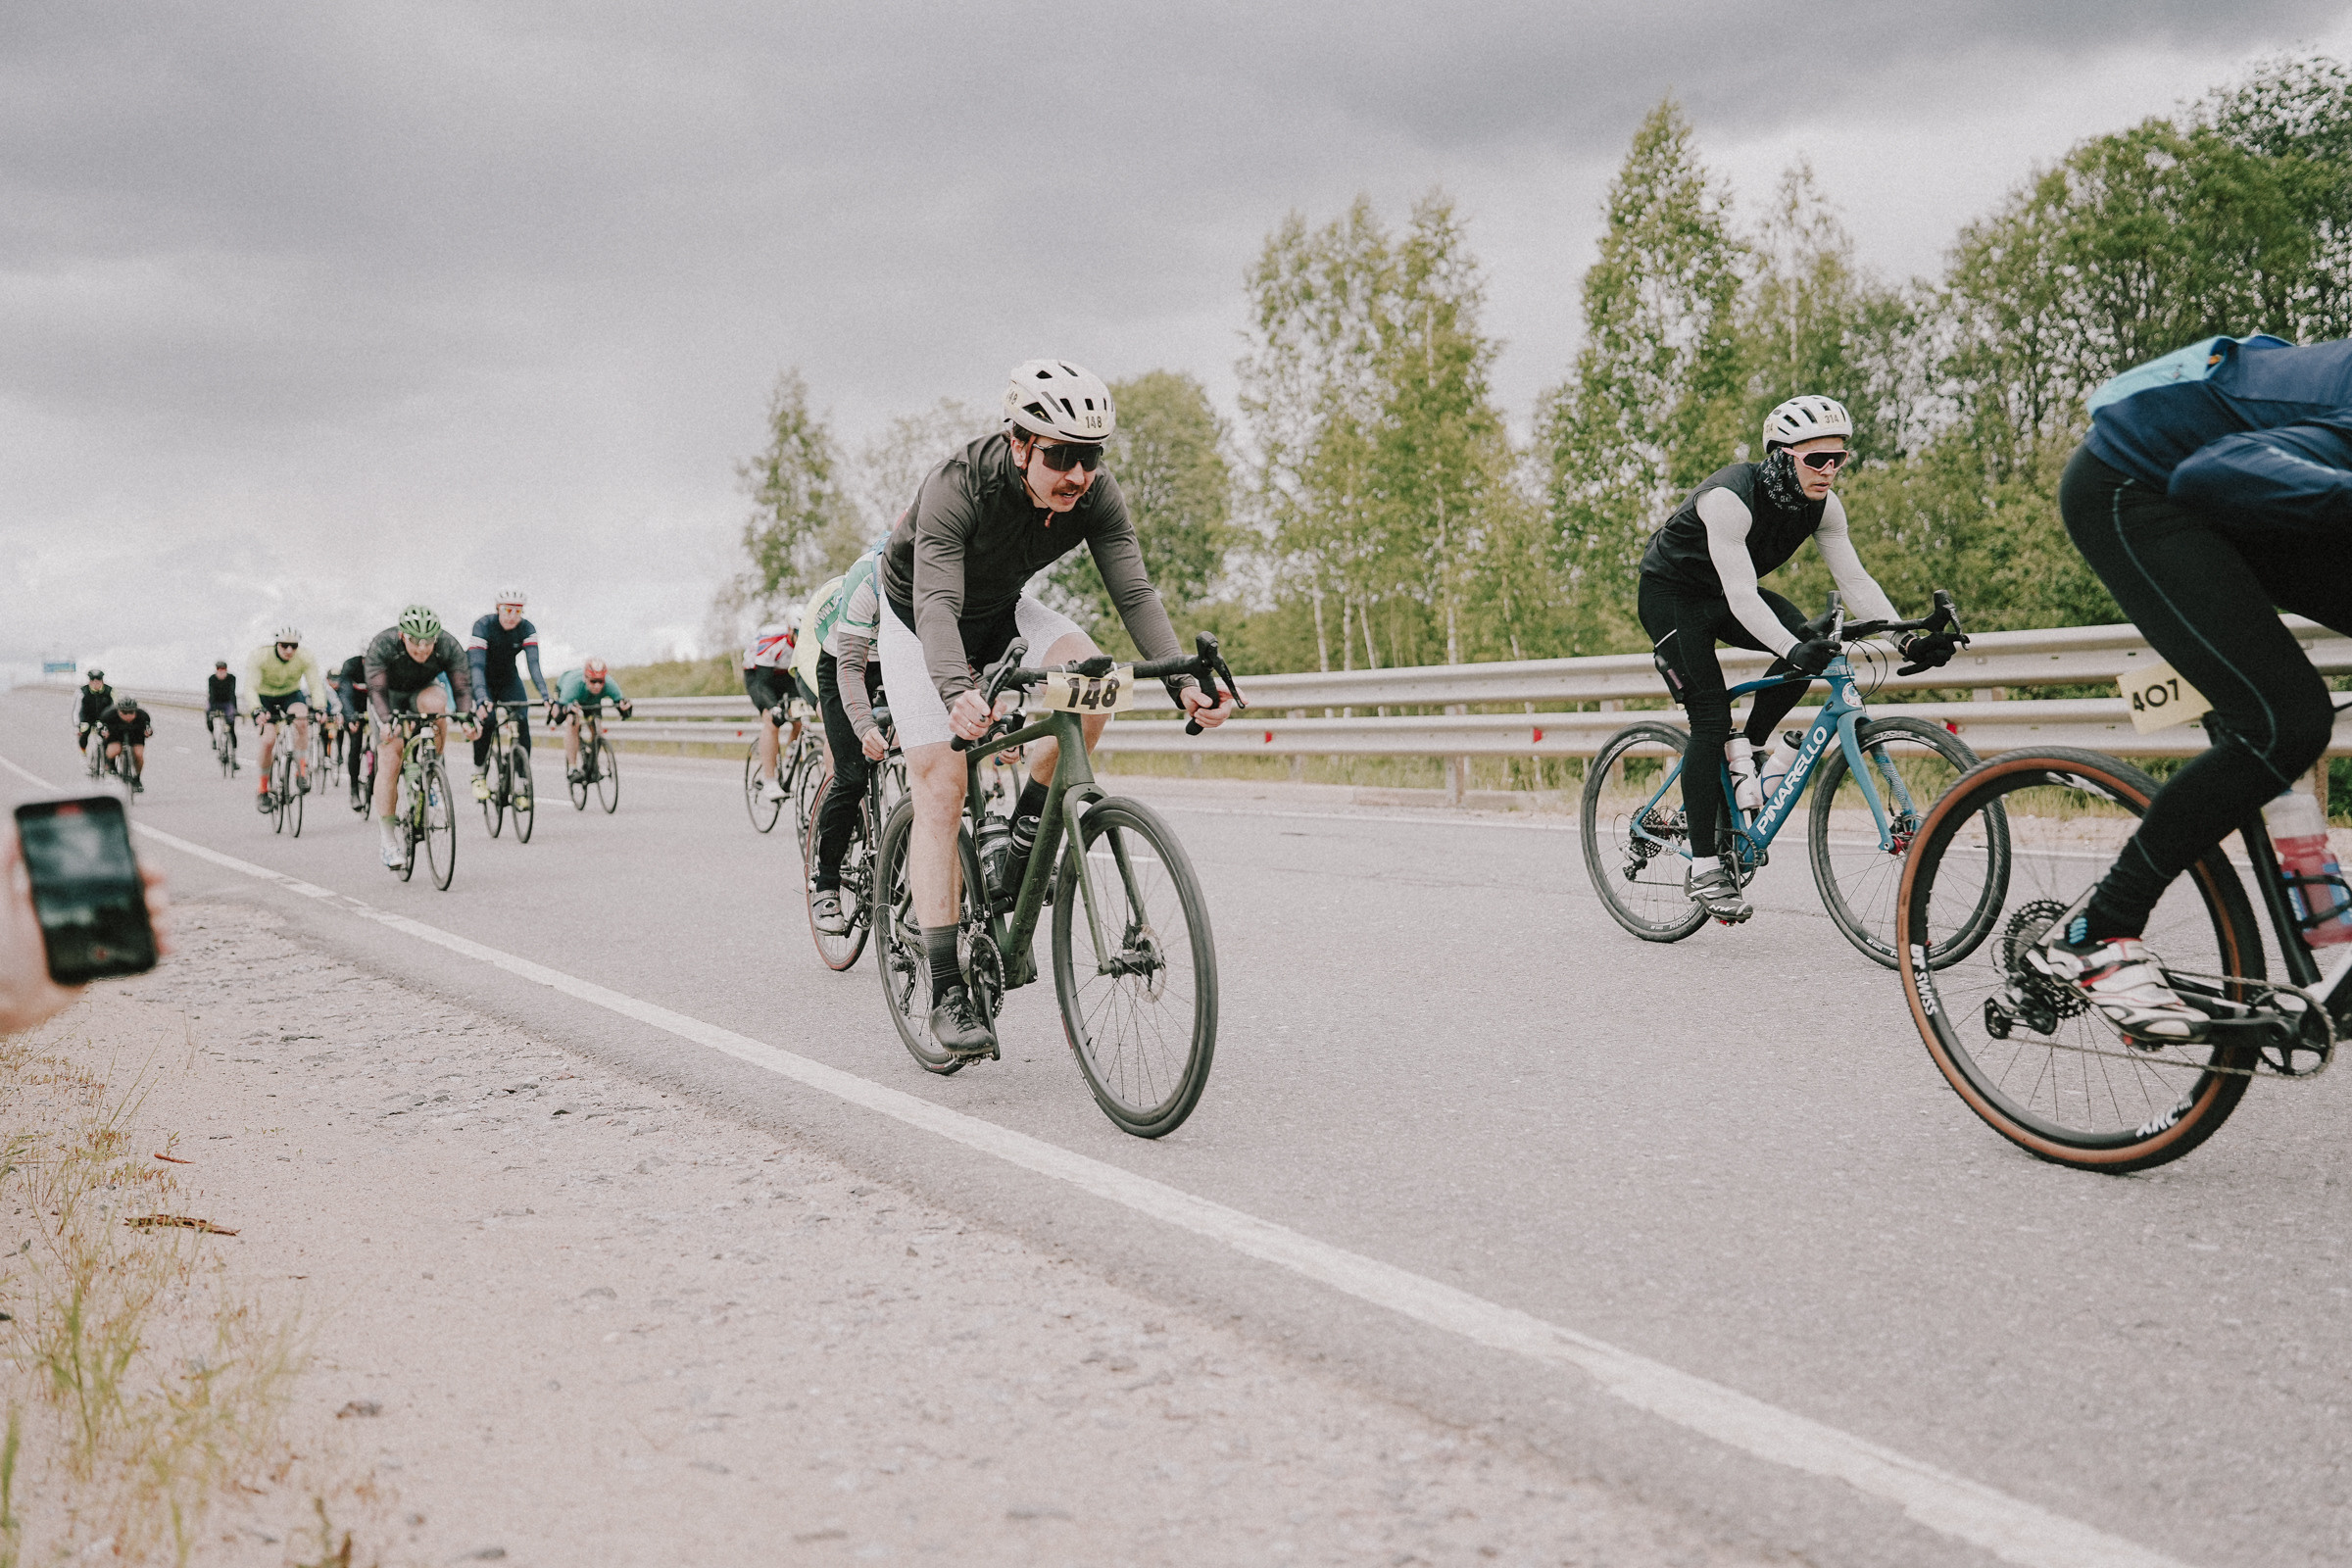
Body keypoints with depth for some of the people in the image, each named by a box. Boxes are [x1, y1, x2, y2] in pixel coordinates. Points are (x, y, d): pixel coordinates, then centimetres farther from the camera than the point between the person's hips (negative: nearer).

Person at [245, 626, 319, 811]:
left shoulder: (305, 658, -22)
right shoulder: (260, 656, -28)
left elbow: (315, 685, -25)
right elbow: (251, 687, -32)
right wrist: (257, 710, -49)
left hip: (291, 695, 1)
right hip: (265, 697, -1)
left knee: (302, 720, -32)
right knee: (268, 739, -19)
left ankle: (301, 771, -20)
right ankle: (262, 788, 1)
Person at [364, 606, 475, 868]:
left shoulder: (448, 646, -26)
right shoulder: (382, 646, -31)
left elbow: (462, 686, -26)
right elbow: (377, 689, -35)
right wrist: (386, 721, -51)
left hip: (424, 690, 1)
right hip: (390, 699, -1)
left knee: (435, 702, -36)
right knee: (389, 760, -17)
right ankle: (387, 839, -12)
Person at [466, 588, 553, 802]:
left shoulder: (527, 629, -20)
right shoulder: (483, 626, -28)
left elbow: (533, 664, -29)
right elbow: (477, 666, -38)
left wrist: (545, 696, -45)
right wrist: (482, 699, -54)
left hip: (508, 679, 2)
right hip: (484, 681, -2)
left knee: (522, 720, -19)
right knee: (486, 718, -27)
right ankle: (479, 775, -10)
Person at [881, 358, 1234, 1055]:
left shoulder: (1096, 494, -23)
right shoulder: (958, 485, -35)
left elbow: (1134, 591, -28)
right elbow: (936, 603, -45)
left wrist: (1183, 680, -44)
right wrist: (954, 690, -64)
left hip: (1003, 611, 4)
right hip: (915, 617, -4)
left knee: (1088, 671, -28)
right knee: (940, 787, -16)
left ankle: (1026, 832, -5)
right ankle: (946, 991, -14)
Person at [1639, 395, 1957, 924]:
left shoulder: (1823, 505, -12)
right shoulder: (1731, 498, -33)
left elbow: (1855, 581, -15)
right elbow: (1741, 596, -40)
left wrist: (1909, 641, -29)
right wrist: (1792, 649, -54)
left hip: (1724, 594, 6)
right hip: (1670, 594, -6)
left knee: (1805, 640, -22)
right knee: (1710, 717, -16)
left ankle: (1745, 752, 0)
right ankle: (1704, 869, -11)